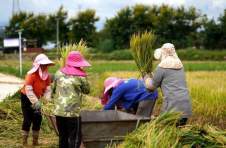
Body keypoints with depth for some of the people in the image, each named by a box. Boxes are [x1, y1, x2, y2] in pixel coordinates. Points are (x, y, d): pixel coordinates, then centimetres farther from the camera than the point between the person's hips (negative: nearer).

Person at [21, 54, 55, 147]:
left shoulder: (47, 76, -6)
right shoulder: (31, 75, -25)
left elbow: (47, 90, -7)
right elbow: (28, 90, -28)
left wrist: (48, 100, -24)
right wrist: (35, 101, -32)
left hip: (36, 98, 6)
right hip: (26, 98, -6)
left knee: (38, 119, 4)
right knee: (27, 119, -7)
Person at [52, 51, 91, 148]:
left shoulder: (59, 73, 7)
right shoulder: (80, 76, -5)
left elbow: (54, 90, 14)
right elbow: (86, 91, 8)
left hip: (58, 110, 5)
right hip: (73, 111, -5)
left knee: (62, 136, 16)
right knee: (75, 137, 2)